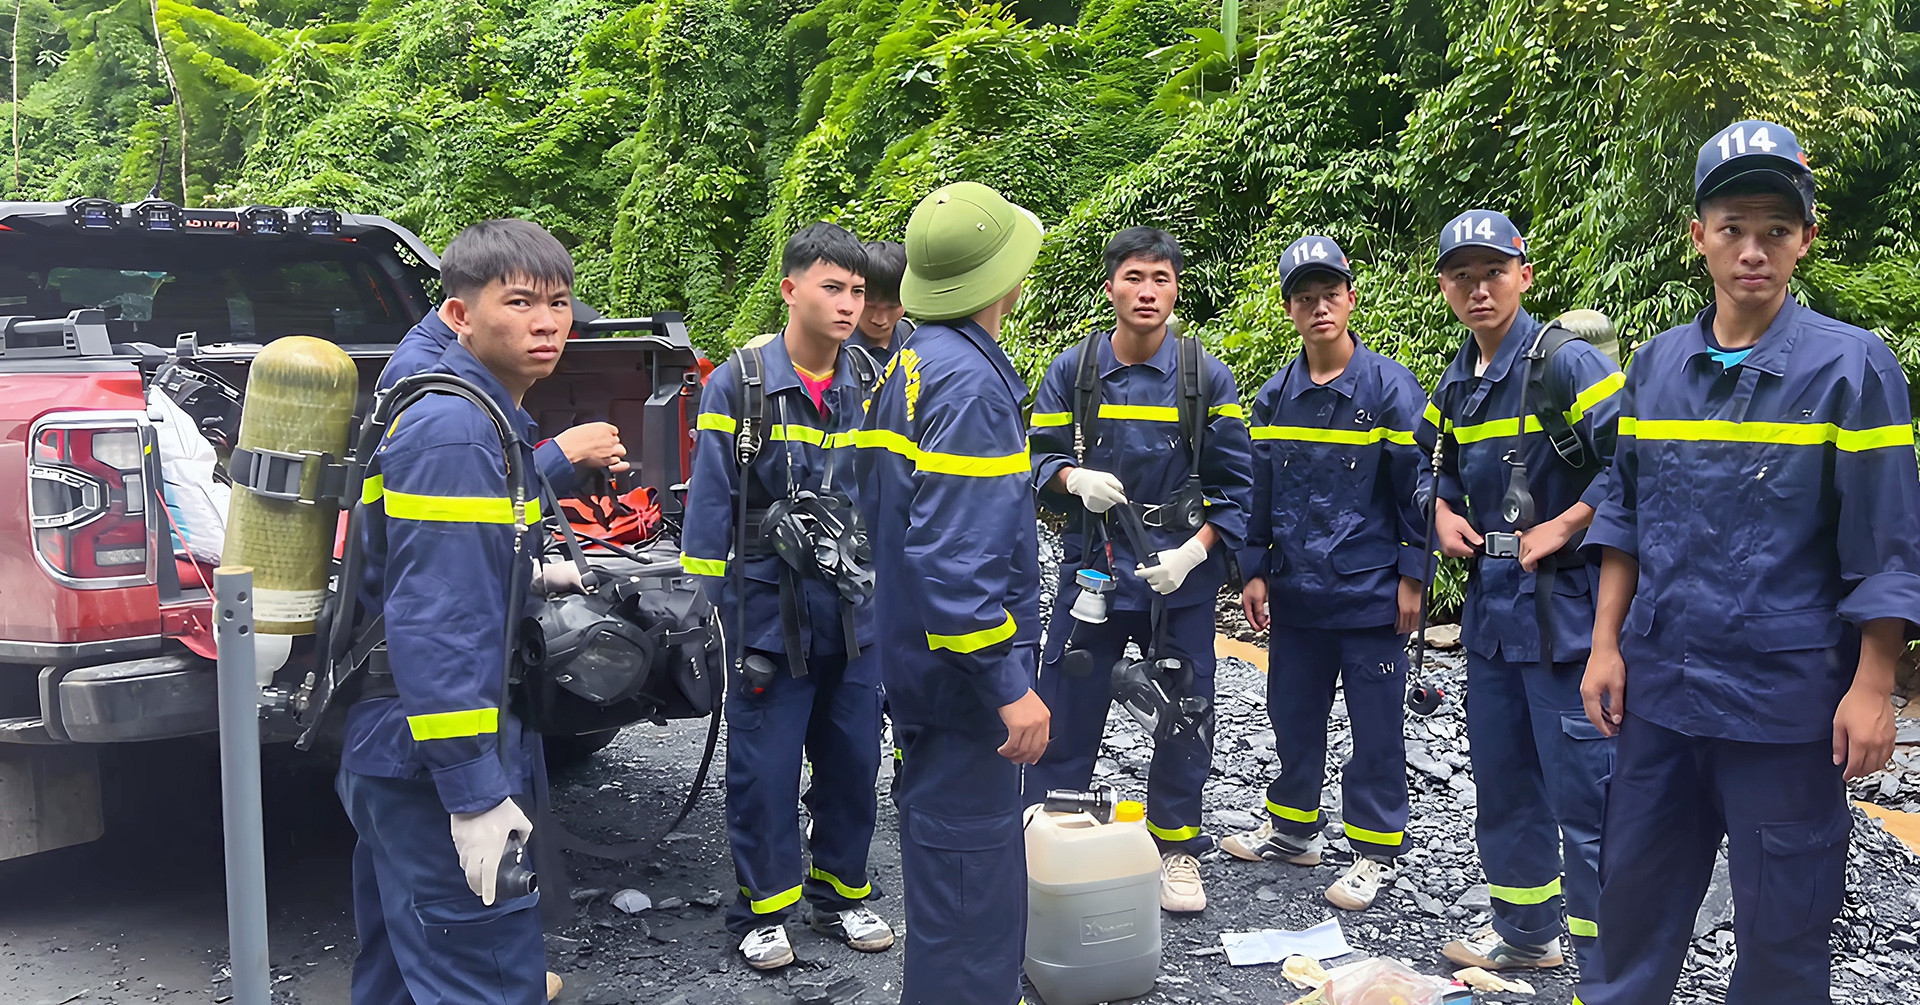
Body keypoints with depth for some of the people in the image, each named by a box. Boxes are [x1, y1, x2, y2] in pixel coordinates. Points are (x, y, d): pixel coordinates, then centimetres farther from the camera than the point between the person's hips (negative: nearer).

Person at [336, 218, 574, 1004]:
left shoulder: (480, 416, 11)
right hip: (434, 769, -10)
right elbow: (435, 625, -26)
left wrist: (519, 571, 31)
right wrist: (473, 794, -25)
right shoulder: (454, 433, -21)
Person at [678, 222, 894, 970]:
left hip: (856, 614, 4)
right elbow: (711, 507, -6)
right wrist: (727, 611, -8)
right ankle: (762, 909, 22)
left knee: (852, 760, 14)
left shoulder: (872, 388, 4)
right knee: (763, 767, 4)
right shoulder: (737, 384, -7)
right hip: (770, 612, -4)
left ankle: (842, 894, 32)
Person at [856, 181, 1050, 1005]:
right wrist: (1010, 683, -25)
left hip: (918, 655, 10)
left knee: (946, 852, 22)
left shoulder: (911, 366, 10)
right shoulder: (969, 380, -21)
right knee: (971, 871, 0)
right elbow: (956, 554, -27)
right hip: (960, 667, -10)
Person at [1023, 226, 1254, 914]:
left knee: (1184, 714, 9)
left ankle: (1177, 848, 27)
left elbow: (1235, 482, 0)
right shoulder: (1072, 370, 0)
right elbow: (1038, 457, 5)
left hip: (1180, 572, 0)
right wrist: (1073, 478, -17)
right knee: (1067, 708, 4)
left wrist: (1195, 552, -13)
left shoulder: (1207, 376, -2)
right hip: (1091, 566, 0)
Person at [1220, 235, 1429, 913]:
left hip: (1369, 591, -5)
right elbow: (1258, 491, 12)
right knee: (1293, 712, 15)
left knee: (1376, 724, 4)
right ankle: (1293, 827, 33)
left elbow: (1417, 487, -6)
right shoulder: (1275, 396, 7)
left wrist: (1411, 577, -8)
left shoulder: (1390, 386, -7)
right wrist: (1254, 571, 7)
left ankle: (1375, 850, 18)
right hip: (1294, 590, 5)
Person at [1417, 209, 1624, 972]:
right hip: (1491, 603, 8)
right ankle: (1525, 932, 33)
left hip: (1565, 606, -8)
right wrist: (1444, 513, 8)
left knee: (1582, 792, -5)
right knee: (1502, 780, 17)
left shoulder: (1567, 364, -13)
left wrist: (1564, 526, -19)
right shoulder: (1454, 385, 11)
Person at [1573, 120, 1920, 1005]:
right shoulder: (1657, 364, 5)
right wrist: (1607, 645, 7)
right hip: (1659, 681, 4)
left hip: (1785, 696, -4)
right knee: (1634, 885, 16)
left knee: (1781, 917, 9)